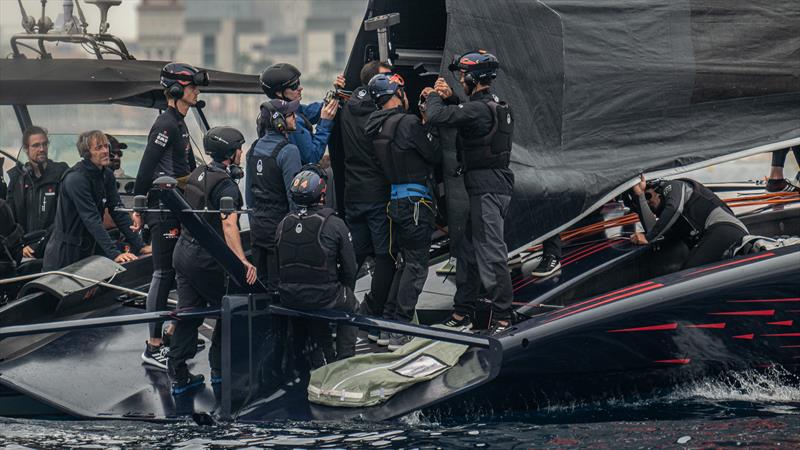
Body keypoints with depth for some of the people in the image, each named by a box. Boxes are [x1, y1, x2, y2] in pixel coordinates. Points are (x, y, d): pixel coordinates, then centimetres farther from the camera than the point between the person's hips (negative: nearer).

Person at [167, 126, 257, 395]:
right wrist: (242, 261, -42)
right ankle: (219, 369, 16)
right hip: (206, 259, -8)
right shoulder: (226, 185, -18)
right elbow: (229, 225, -33)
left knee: (188, 314, 10)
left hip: (184, 251, 8)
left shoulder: (198, 174, 8)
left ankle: (178, 375, 9)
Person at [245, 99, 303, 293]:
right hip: (279, 225, -7)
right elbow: (294, 194, -17)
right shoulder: (288, 151, -16)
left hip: (257, 224, 7)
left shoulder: (254, 148, 8)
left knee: (259, 283, 12)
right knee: (278, 285, -3)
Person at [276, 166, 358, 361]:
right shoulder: (334, 224, -11)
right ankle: (344, 357, 21)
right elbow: (349, 268, -3)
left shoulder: (283, 224, 2)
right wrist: (345, 293, 16)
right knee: (351, 305, 27)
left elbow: (279, 266, 10)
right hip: (325, 299, -4)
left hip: (288, 300, 5)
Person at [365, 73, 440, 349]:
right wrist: (429, 127, 7)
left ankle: (387, 325, 17)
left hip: (395, 201, 8)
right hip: (416, 202, -8)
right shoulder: (408, 123, -16)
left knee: (406, 262, 18)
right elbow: (435, 155, -10)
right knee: (416, 266, -3)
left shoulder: (376, 127, 8)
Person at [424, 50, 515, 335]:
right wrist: (449, 97, 16)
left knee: (490, 253, -9)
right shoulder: (497, 106, 13)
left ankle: (501, 317, -8)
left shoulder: (480, 109, -18)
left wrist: (434, 97, -2)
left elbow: (437, 117, -23)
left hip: (487, 190, -11)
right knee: (469, 251, 16)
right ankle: (462, 314, 23)